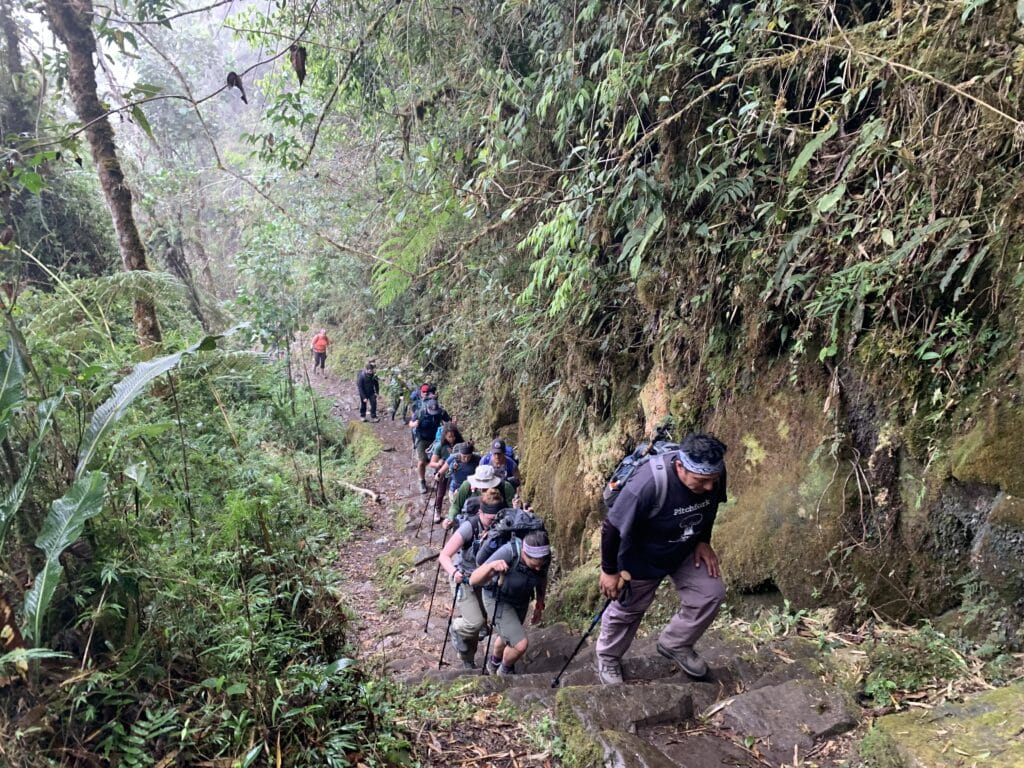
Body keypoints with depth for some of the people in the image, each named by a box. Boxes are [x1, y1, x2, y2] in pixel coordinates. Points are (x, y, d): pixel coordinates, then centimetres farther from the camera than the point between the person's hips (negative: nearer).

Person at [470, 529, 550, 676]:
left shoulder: (545, 557, -24)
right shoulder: (508, 552, -39)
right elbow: (473, 580, -43)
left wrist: (540, 604, 7)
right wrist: (491, 566, -60)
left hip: (521, 600, 5)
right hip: (498, 600, -5)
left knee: (508, 636, 27)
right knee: (521, 644, -16)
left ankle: (494, 663, 60)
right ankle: (505, 671, 18)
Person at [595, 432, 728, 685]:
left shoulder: (714, 474, -25)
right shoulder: (647, 486, -43)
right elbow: (612, 527, -29)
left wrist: (703, 541, 0)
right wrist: (609, 570, -17)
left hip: (686, 552, 5)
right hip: (641, 558, -5)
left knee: (711, 594, 0)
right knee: (628, 609, 14)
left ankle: (675, 645, 27)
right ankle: (608, 658, 44)